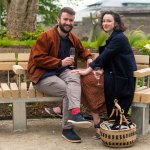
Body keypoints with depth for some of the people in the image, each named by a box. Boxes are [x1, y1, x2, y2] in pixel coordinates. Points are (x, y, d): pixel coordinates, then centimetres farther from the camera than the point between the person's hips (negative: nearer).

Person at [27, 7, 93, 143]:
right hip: (43, 75, -5)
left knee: (74, 76, -31)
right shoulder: (47, 36, -11)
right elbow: (37, 58, -16)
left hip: (62, 73, 5)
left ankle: (75, 113, -46)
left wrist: (89, 58, 6)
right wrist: (60, 62, -20)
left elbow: (82, 50, 30)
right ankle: (67, 129, -21)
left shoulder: (73, 38, 10)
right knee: (68, 90, -28)